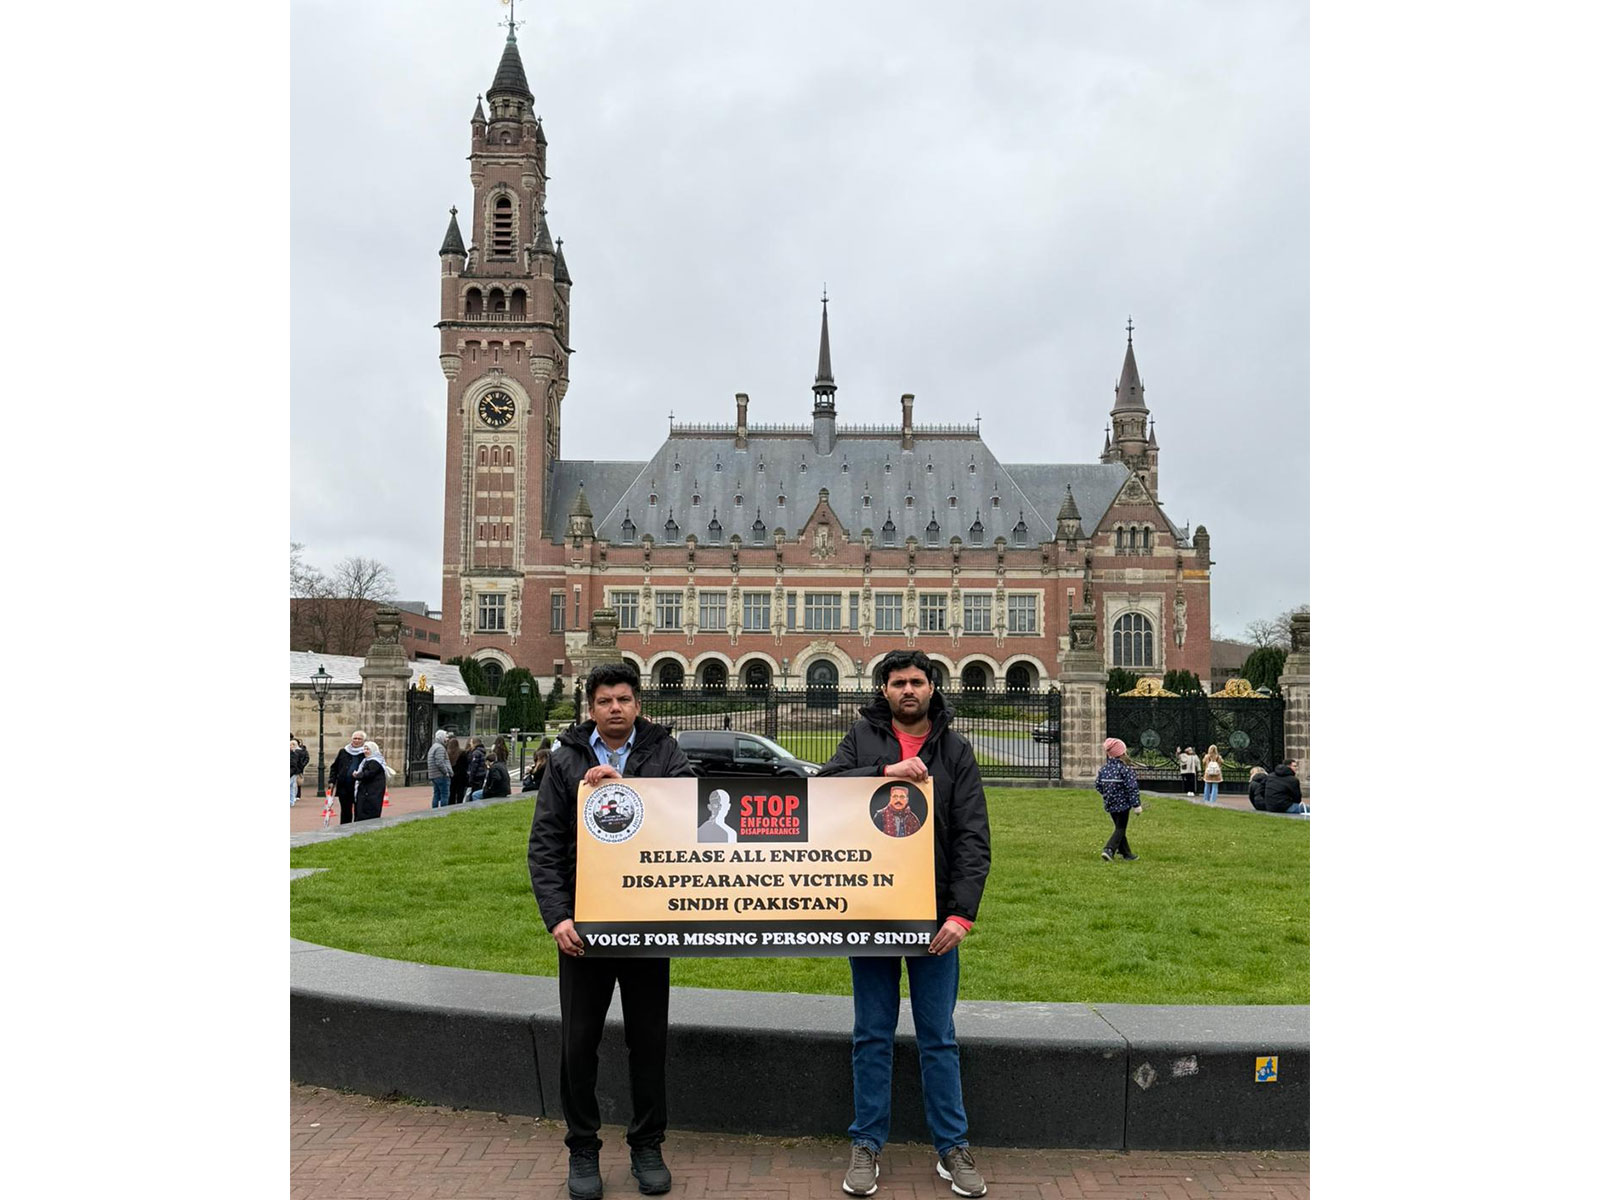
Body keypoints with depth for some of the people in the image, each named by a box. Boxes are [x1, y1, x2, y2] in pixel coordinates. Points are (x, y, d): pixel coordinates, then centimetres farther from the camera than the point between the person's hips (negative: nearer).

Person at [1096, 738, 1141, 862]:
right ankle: (1109, 850, -17)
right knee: (1120, 829, 0)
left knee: (1118, 827, 18)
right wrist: (1136, 804, -12)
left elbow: (1098, 785, 6)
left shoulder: (1104, 769, 1)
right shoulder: (1125, 769, -17)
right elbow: (1132, 788, -18)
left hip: (1110, 804, 6)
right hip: (1123, 804, -6)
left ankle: (1127, 853, 26)